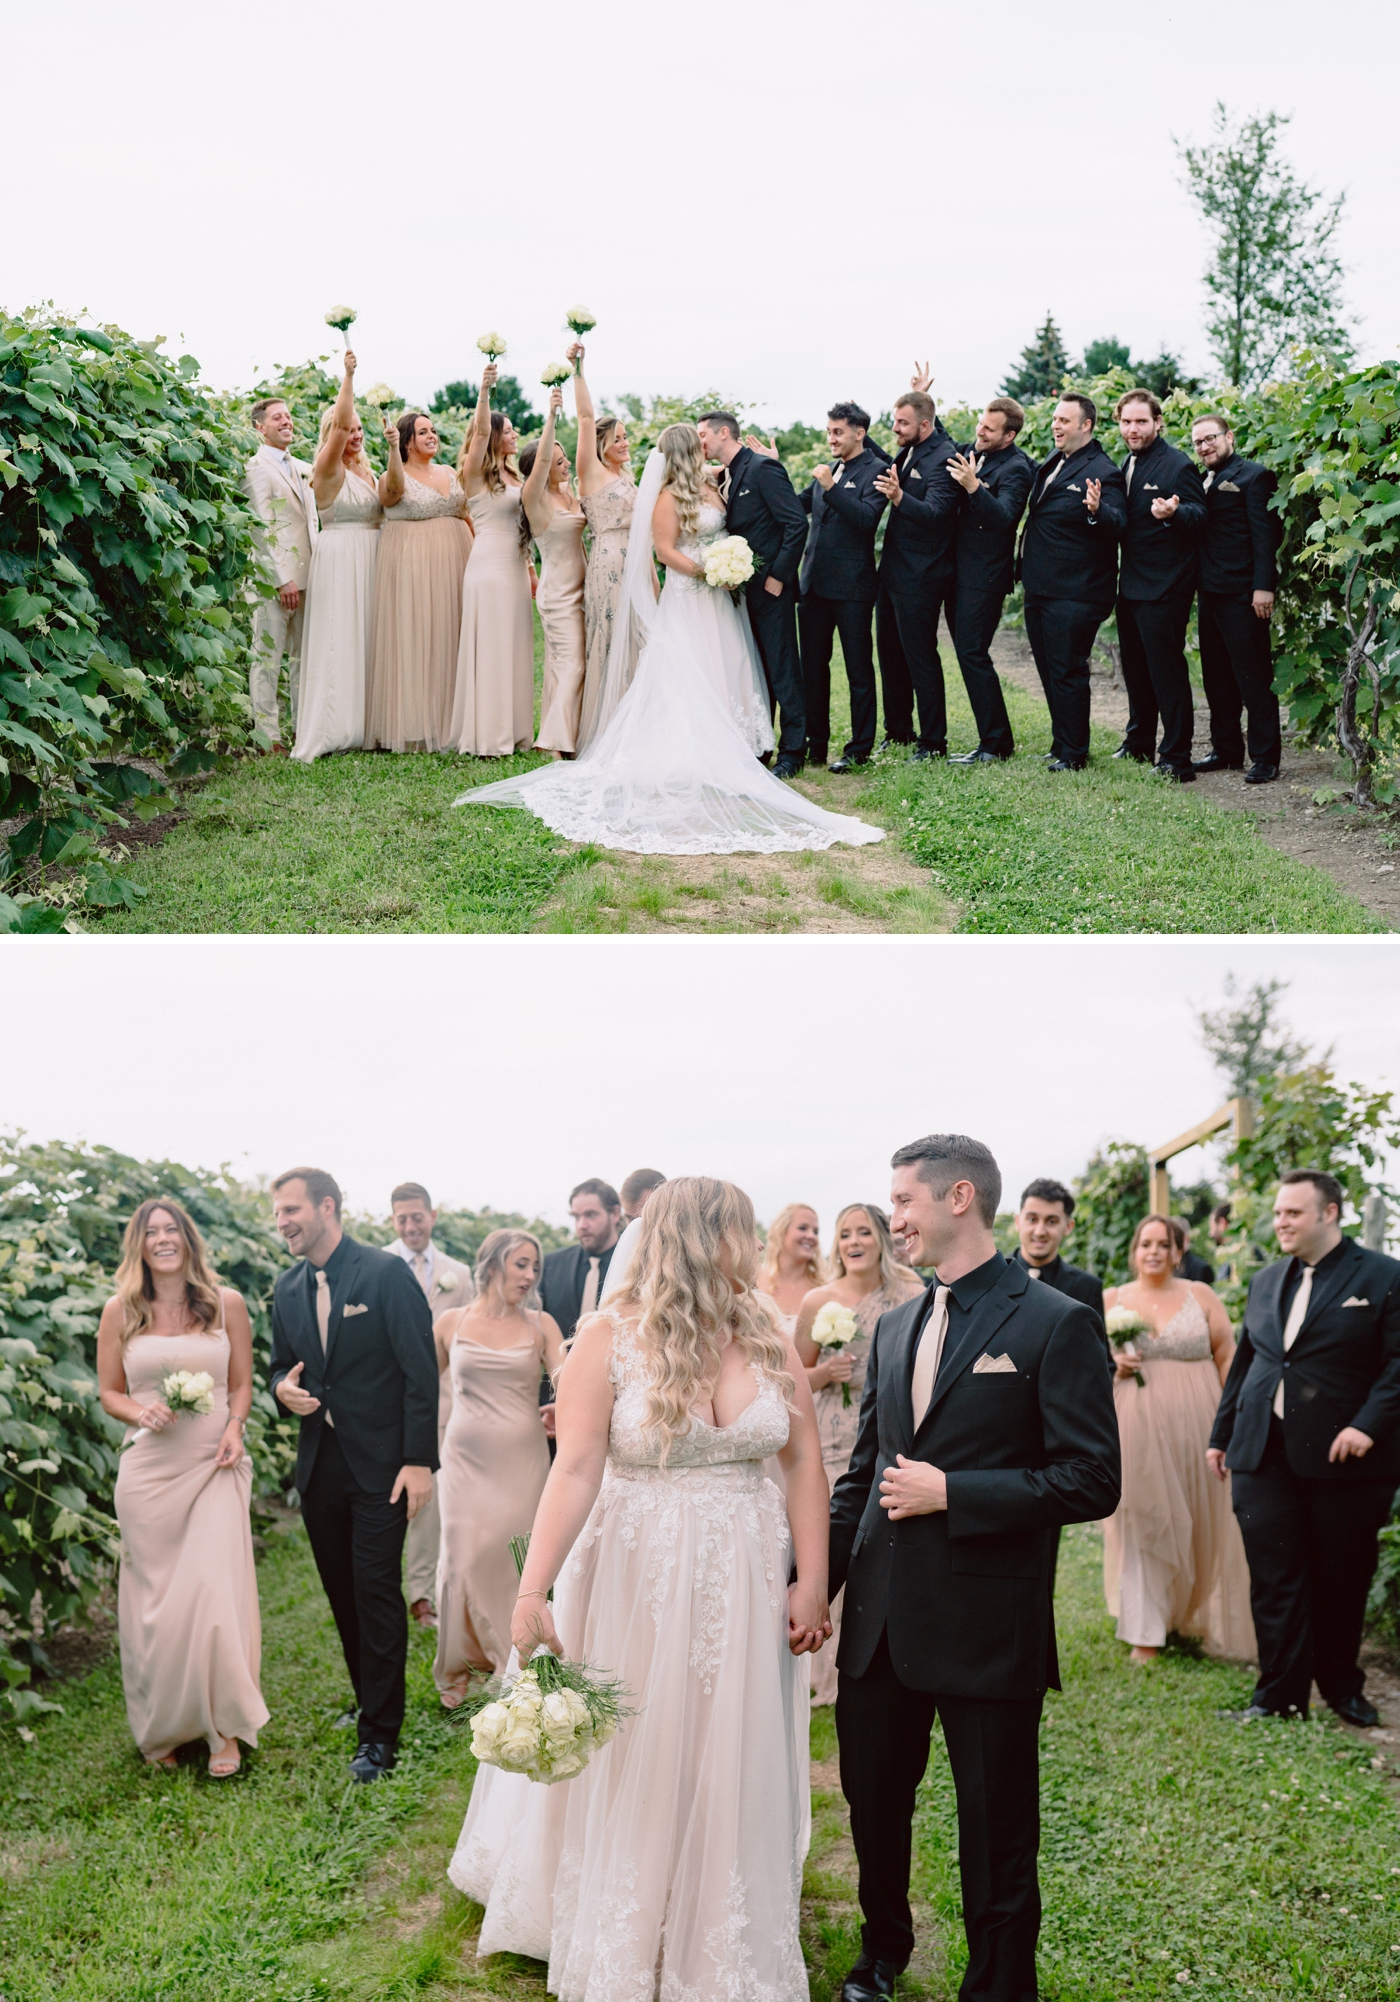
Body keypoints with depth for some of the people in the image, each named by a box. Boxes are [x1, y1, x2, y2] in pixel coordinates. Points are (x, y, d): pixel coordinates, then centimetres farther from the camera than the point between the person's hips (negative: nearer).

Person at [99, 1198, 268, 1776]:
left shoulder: (227, 1305, 3)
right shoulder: (120, 1312, 4)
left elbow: (241, 1384, 10)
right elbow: (108, 1392, 9)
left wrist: (234, 1426, -9)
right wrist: (141, 1412, -11)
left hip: (214, 1465, -1)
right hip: (148, 1468, 1)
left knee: (214, 1591, -8)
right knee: (153, 1595, 6)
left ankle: (224, 1727, 6)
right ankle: (159, 1729, 21)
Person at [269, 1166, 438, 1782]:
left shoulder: (386, 1273, -12)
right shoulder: (287, 1289, 7)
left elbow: (420, 1372, -12)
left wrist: (419, 1461, -16)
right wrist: (283, 1389, -6)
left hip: (380, 1464, -6)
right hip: (319, 1465, 6)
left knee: (376, 1591, -5)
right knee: (342, 1593, 13)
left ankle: (380, 1733, 4)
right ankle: (369, 1700, 30)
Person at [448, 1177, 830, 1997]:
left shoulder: (768, 1339, 0)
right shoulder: (611, 1339, -11)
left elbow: (806, 1464, 0)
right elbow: (575, 1471, -18)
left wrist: (812, 1583, -6)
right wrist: (532, 1590, -26)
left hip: (744, 1588, 3)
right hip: (638, 1584, -3)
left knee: (735, 1774, 12)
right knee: (634, 1769, 11)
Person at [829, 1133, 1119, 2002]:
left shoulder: (1056, 1325, -10)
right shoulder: (895, 1328, 11)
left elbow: (1093, 1481, -14)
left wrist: (949, 1493, -17)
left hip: (987, 1627, -6)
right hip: (880, 1618, 6)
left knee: (996, 1833, 8)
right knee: (872, 1802, 20)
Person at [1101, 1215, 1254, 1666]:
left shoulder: (1200, 1295, 5)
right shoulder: (1112, 1300, 7)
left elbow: (1227, 1357, 4)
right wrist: (1113, 1366, -9)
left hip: (1195, 1426, 0)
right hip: (1137, 1427, 0)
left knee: (1202, 1523, 7)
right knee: (1142, 1524, 0)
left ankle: (1202, 1620, 27)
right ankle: (1145, 1634, 6)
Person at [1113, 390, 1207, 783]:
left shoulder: (1177, 466, -11)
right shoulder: (1127, 465, 13)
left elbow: (1199, 515, -17)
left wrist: (1173, 512, -38)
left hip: (1164, 587, -9)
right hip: (1131, 585, 9)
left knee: (1167, 670, -7)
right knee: (1135, 667, 18)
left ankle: (1176, 760, -4)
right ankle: (1139, 745, 32)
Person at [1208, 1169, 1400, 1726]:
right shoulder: (1265, 1282, 14)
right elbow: (1243, 1363, 20)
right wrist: (1222, 1434, 18)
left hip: (1341, 1456, -4)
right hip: (1265, 1455, 4)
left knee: (1342, 1580, 8)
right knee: (1274, 1577, 2)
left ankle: (1341, 1686, 28)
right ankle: (1280, 1694, 9)